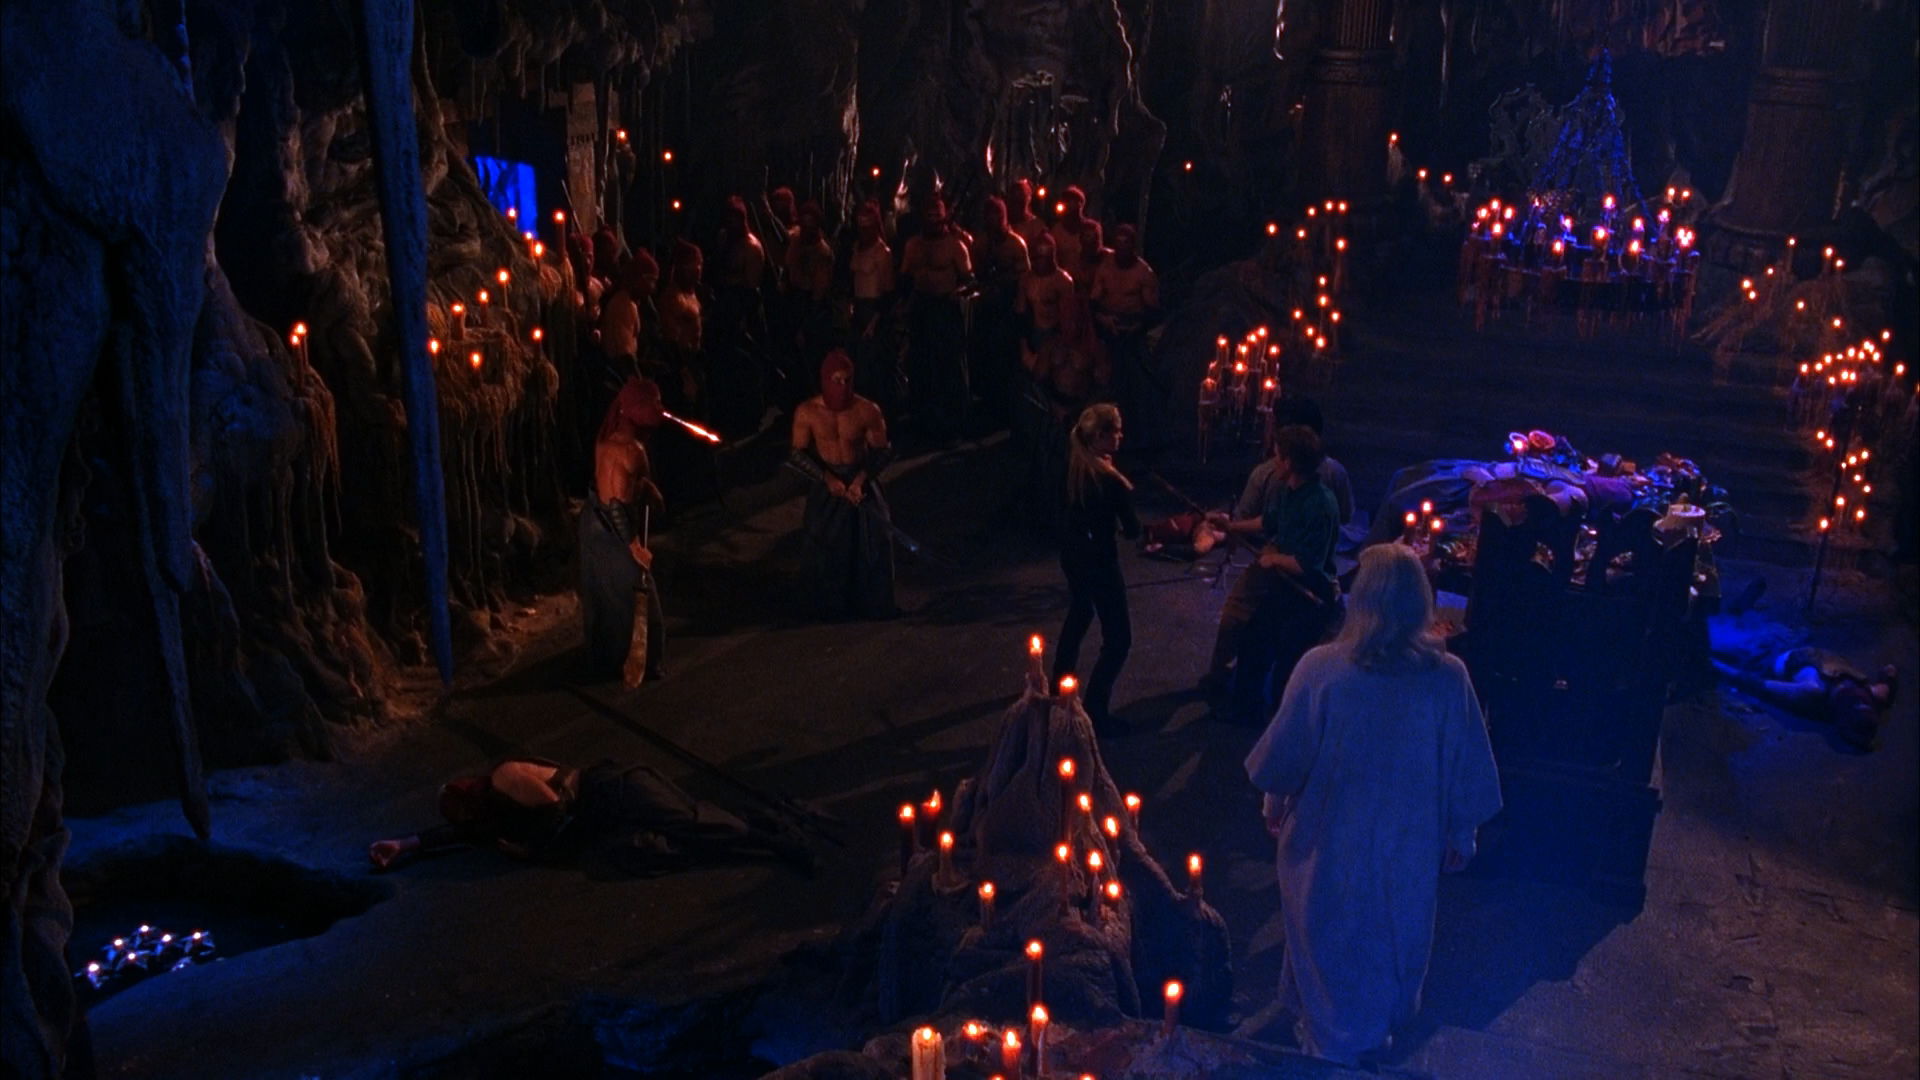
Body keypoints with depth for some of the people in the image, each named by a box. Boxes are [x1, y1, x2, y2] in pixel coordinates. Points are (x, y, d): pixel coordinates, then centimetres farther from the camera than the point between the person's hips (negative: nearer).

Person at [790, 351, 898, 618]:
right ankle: (831, 607, 23)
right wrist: (827, 478, -21)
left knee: (872, 545, 2)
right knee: (828, 549, 7)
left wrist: (860, 480, -20)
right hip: (826, 486, 0)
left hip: (862, 484, 0)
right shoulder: (807, 412, -10)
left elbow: (882, 451, -6)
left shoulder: (867, 410, -13)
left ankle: (874, 605, 19)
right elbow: (798, 454, -8)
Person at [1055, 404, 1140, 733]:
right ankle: (1093, 711, 0)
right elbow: (1132, 530, -17)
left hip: (1072, 554, 9)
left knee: (1079, 614, 33)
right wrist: (1125, 494, 0)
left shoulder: (1073, 465, -4)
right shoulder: (1111, 480, -26)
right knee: (1118, 639, 1)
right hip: (1099, 561, -9)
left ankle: (1060, 683, 49)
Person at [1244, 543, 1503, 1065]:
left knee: (1330, 930, 23)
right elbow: (1468, 771, -9)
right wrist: (1462, 833, 9)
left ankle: (1331, 1035, 43)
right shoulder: (1448, 677, -20)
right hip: (1410, 842, 1)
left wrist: (1275, 800, 9)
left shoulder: (1321, 668, -25)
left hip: (1331, 838, -1)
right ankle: (1380, 1026, 49)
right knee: (1393, 932, 26)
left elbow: (1283, 753, -12)